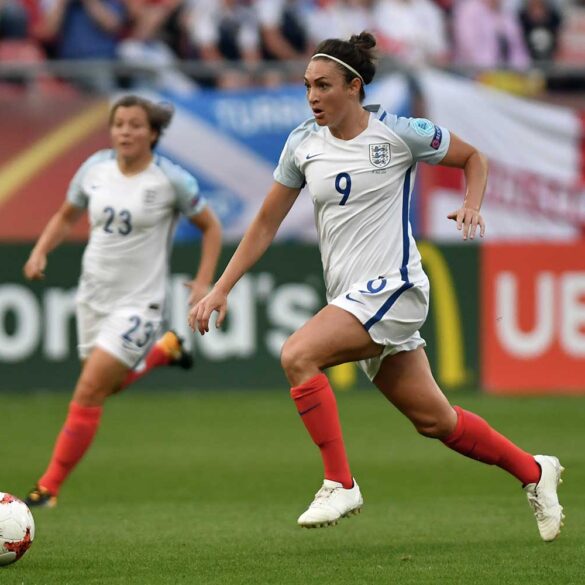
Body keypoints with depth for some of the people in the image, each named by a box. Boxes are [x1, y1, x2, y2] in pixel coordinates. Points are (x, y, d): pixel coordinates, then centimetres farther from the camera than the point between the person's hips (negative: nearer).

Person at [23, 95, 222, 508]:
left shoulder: (171, 180, -12)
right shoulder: (94, 169, -1)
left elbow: (211, 227, 0)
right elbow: (66, 217, 14)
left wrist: (204, 281, -11)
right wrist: (41, 251, -3)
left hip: (138, 301, -6)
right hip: (94, 296, 6)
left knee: (89, 392, -13)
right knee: (107, 386, 20)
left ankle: (50, 488, -5)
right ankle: (164, 350, 48)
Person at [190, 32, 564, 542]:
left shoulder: (399, 133, -8)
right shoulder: (302, 145, 5)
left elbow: (473, 158, 7)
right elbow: (266, 223, 12)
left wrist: (471, 206, -12)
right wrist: (221, 289, 6)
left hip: (391, 286, -6)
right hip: (348, 295, 6)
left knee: (298, 355, -25)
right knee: (435, 421, 10)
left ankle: (340, 484, -17)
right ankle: (534, 471, 30)